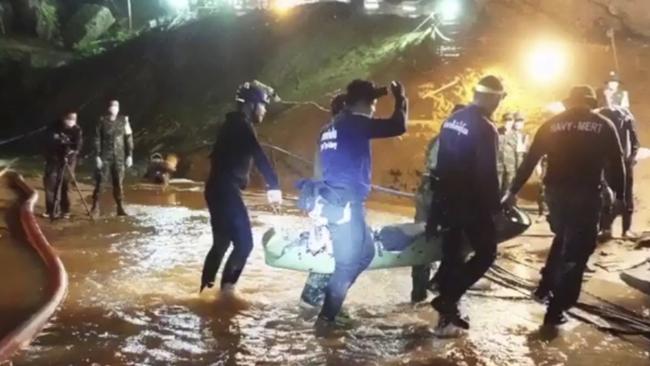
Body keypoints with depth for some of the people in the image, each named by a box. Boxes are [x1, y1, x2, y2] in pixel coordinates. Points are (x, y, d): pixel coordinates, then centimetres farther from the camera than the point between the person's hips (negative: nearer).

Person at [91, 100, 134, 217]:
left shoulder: (123, 120, 4)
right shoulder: (102, 121, -1)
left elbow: (128, 138, 6)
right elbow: (97, 139, -2)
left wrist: (129, 155, 1)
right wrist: (97, 156, -8)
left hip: (119, 157, 2)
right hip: (104, 156, -2)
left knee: (119, 183, 4)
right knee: (100, 182, -4)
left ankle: (120, 208, 9)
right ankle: (95, 207, 2)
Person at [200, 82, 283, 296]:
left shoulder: (232, 125, 19)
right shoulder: (242, 126, -11)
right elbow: (259, 157, -22)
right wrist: (274, 185, -24)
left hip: (217, 190, 10)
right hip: (226, 191, -10)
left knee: (221, 243, 16)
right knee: (244, 243, -8)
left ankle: (206, 288, 20)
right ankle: (226, 288, -7)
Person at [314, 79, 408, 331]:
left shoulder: (331, 128, 17)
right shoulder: (356, 123, -10)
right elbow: (398, 127, -11)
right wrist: (400, 99, 2)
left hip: (331, 200, 9)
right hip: (347, 203, -9)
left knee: (364, 251, 21)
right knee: (349, 260, 0)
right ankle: (326, 318, 2)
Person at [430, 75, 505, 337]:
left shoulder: (452, 120, 7)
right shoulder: (485, 129, -18)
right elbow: (487, 173, -20)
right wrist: (494, 205, -10)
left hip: (448, 198, 8)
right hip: (471, 201, -8)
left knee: (451, 253, 14)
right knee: (486, 251, 5)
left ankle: (448, 314, 19)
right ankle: (447, 299, -6)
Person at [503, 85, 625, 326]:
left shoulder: (552, 125, 7)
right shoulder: (604, 126, 3)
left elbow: (530, 160, 5)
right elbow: (616, 164, 3)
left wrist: (513, 190, 8)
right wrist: (620, 196, 12)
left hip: (556, 192, 3)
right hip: (586, 194, -3)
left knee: (562, 238, 28)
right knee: (576, 250, 2)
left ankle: (547, 284, 23)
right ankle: (556, 309, 0)